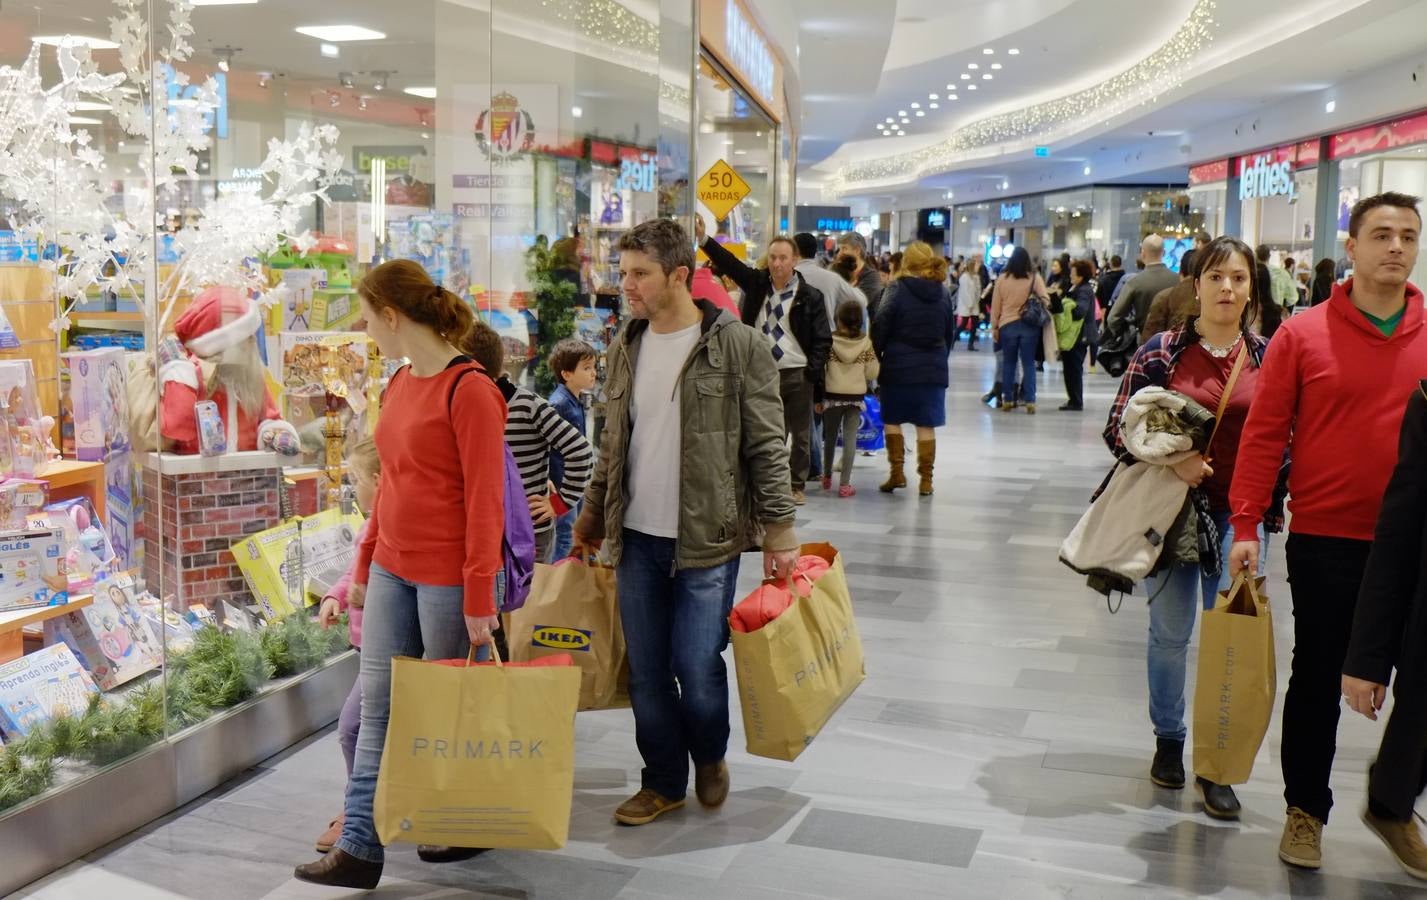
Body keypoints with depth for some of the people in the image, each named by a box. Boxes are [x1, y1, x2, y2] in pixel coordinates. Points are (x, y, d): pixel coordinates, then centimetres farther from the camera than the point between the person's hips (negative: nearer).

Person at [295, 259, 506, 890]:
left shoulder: (468, 389, -16)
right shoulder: (399, 385, 9)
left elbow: (485, 500, -17)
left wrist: (479, 600, -18)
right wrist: (364, 566, 17)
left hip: (447, 577, -7)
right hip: (391, 570, 7)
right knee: (377, 704, 7)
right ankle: (360, 845, 13)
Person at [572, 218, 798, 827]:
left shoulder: (737, 346, -8)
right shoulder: (626, 347, 9)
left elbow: (767, 447, -7)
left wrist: (779, 531, -10)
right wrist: (592, 517, 19)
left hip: (707, 541, -5)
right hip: (637, 539, 5)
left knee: (696, 668, -2)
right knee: (646, 673, 10)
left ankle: (710, 759, 29)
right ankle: (663, 781, 29)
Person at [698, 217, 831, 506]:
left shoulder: (810, 296, -5)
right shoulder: (757, 283, 5)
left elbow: (823, 339, -3)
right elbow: (728, 262, -2)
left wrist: (813, 374, -12)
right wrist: (703, 238, -15)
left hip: (797, 375, -2)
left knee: (800, 434, 7)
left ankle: (797, 486, 19)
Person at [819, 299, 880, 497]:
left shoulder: (829, 341, -8)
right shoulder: (866, 343, -6)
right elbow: (872, 373, -5)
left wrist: (818, 398, 0)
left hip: (832, 395, 0)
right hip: (856, 397, 0)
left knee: (831, 437, 17)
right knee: (850, 438, 2)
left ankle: (827, 477, 31)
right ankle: (845, 484, -2)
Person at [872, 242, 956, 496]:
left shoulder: (898, 290, -8)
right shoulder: (943, 293, 5)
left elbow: (880, 327, -8)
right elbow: (951, 332, 13)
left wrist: (874, 358, 2)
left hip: (899, 366, -3)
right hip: (933, 368, 3)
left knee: (892, 420, 11)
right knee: (926, 425, 5)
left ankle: (897, 472, 8)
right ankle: (926, 479, 8)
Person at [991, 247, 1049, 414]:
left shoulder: (1002, 279, -1)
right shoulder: (1035, 278, -4)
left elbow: (995, 306, 3)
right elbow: (1045, 300, -3)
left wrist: (994, 327, 11)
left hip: (1007, 325, 1)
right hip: (1030, 325, -1)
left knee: (1008, 363, 11)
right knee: (1029, 363, 5)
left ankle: (1007, 400, 13)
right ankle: (1030, 401, 2)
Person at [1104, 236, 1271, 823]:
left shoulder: (1267, 356, 1)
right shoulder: (1160, 351, -5)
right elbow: (1118, 429, -5)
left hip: (1238, 515, 1)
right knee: (1170, 633, 12)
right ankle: (1168, 741, 32)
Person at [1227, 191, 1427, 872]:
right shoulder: (1303, 335, -4)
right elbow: (1264, 434, -5)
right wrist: (1245, 526, -9)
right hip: (1327, 542, -2)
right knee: (1318, 680, 10)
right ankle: (1305, 809, 26)